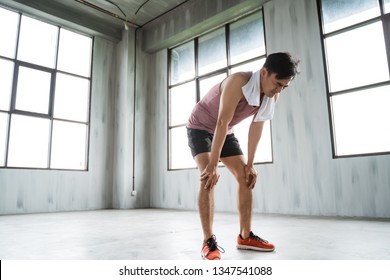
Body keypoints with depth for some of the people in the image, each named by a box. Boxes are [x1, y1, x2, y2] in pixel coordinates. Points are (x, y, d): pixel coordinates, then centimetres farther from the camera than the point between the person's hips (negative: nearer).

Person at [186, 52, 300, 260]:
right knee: (208, 178, -25)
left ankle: (245, 236, 8)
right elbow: (222, 123, -35)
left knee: (246, 178, -1)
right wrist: (213, 164, -34)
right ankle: (208, 241, -17)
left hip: (225, 132, 7)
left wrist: (250, 164, -7)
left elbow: (256, 127, -7)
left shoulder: (272, 95, -12)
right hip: (200, 128, -6)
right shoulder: (238, 82, -34)